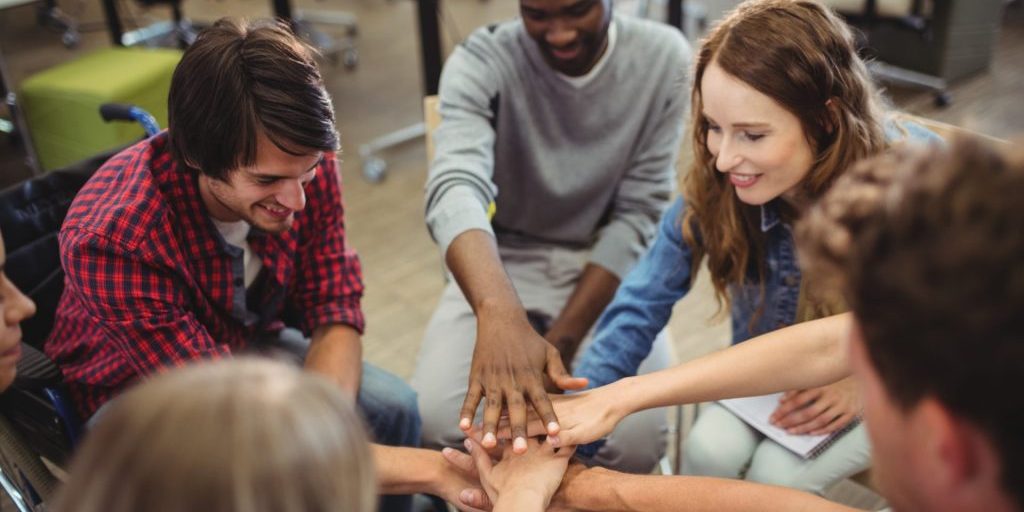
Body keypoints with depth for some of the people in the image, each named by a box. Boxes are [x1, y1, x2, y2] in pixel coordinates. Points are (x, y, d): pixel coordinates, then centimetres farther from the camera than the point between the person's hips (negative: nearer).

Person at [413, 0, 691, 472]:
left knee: (637, 442, -23)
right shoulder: (481, 62, -16)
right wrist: (500, 314, -56)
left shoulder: (664, 58, -11)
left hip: (608, 267, 1)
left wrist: (561, 339, -20)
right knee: (434, 423, -23)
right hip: (505, 261, 0)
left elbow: (638, 213, -11)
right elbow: (455, 188, -35)